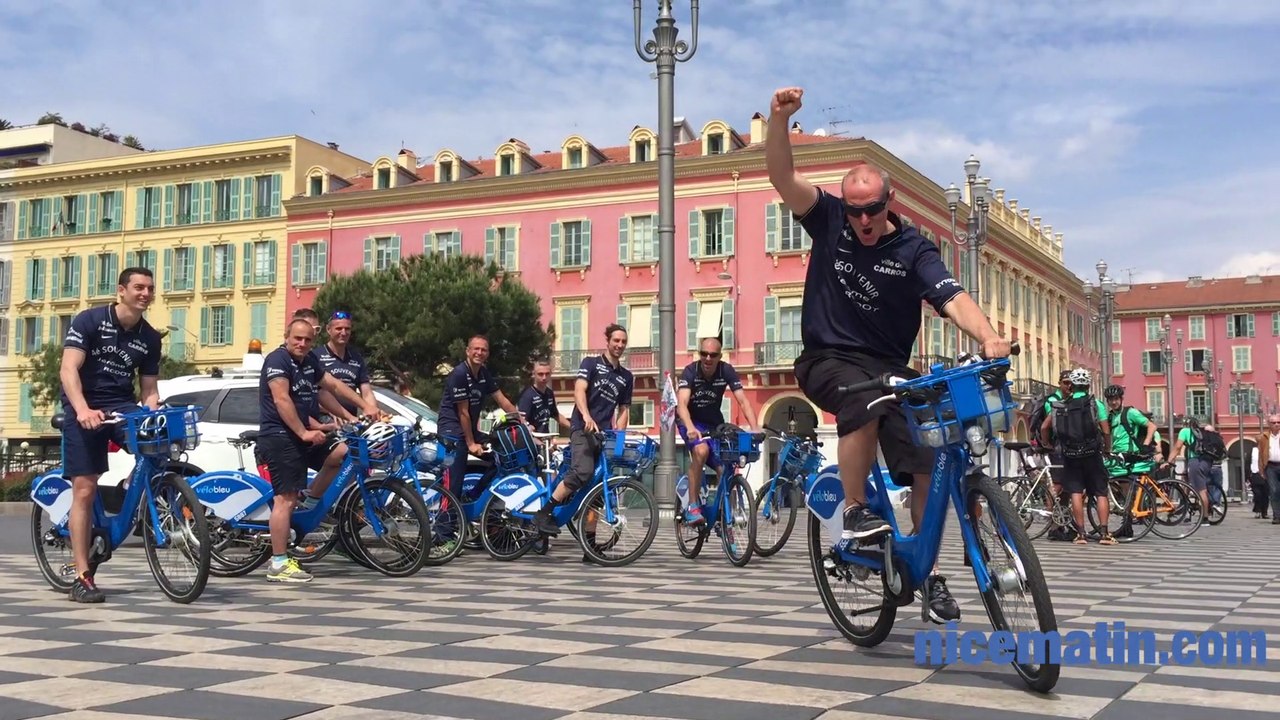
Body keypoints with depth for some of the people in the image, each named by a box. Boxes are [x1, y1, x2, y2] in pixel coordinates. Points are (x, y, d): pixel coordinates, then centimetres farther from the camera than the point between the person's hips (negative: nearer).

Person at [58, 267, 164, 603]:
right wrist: (83, 410, -32)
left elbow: (149, 388, 8)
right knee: (84, 489, -8)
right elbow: (68, 369, -17)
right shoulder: (89, 321, -9)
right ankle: (82, 578, -4)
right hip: (84, 408, -4)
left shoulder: (150, 338, 4)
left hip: (123, 406, 4)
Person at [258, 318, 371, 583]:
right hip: (279, 437, -9)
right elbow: (281, 400, -20)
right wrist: (304, 433, -24)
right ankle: (278, 565, -10)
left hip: (300, 436, 9)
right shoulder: (278, 359, -11)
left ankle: (308, 500, 13)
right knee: (285, 498, -12)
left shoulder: (310, 362, 15)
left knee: (342, 453, -1)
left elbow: (334, 385, 18)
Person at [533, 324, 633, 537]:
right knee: (582, 472, -29)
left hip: (605, 434, 5)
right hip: (583, 429, -5)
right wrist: (587, 417, -27)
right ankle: (543, 514, -20)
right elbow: (579, 390, -9)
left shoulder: (626, 377, 19)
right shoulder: (591, 363, 5)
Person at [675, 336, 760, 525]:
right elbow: (681, 403, -35)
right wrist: (690, 428, -54)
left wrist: (754, 429, -37)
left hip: (714, 423, 3)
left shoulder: (727, 371, -16)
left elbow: (743, 401, -22)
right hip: (690, 421, -3)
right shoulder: (690, 371, -23)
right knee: (701, 450, -33)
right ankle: (692, 507, -25)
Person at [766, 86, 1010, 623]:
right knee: (866, 403, -35)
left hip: (890, 365, 2)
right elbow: (782, 177, -13)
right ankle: (854, 512, -18)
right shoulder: (829, 220, -1)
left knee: (927, 462, -11)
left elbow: (954, 299, -20)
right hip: (829, 359, -1)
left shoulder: (914, 251, -5)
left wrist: (988, 336, -41)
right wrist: (780, 117, -30)